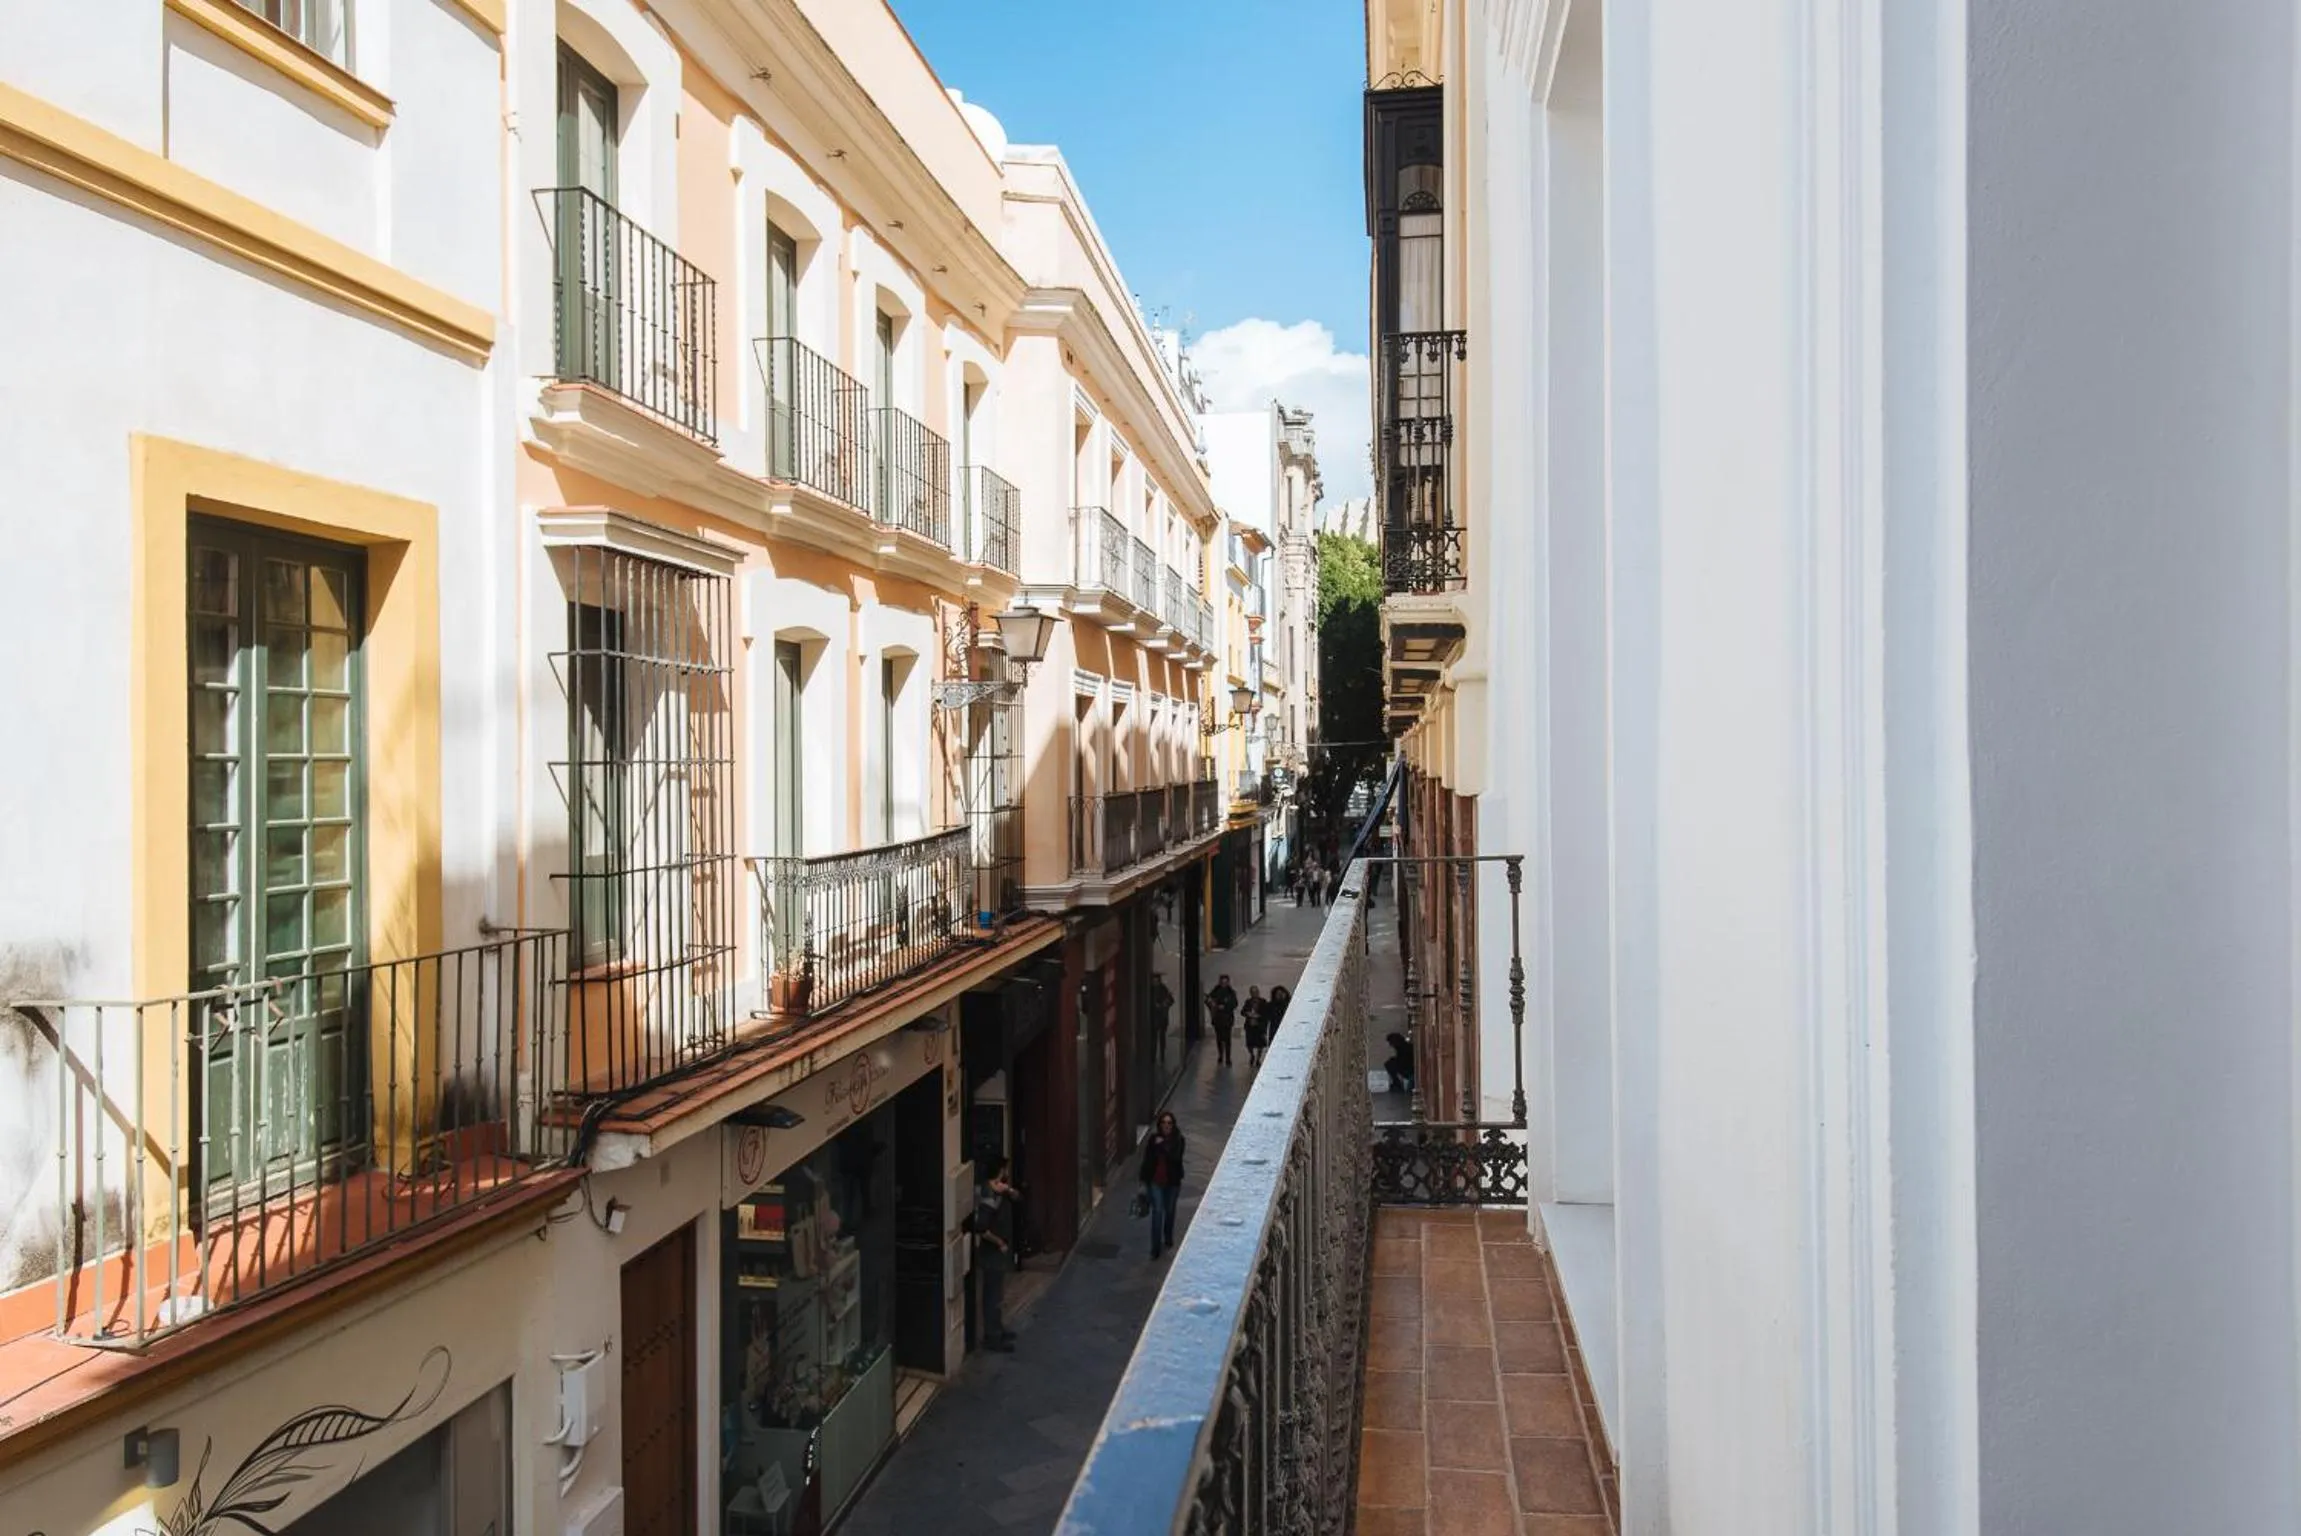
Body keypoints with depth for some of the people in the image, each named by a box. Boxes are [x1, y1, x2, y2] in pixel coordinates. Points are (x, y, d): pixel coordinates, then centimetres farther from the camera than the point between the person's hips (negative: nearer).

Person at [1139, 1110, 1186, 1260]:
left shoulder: (1178, 1140, -10)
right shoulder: (1154, 1138, -7)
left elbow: (1176, 1158, -24)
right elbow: (1147, 1160, -1)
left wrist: (1163, 1145, -29)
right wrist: (1144, 1181, 1)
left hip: (1172, 1182, 1)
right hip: (1155, 1181, -1)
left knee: (1169, 1211, 18)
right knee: (1157, 1212, -7)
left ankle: (1168, 1240, 42)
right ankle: (1155, 1249, -4)